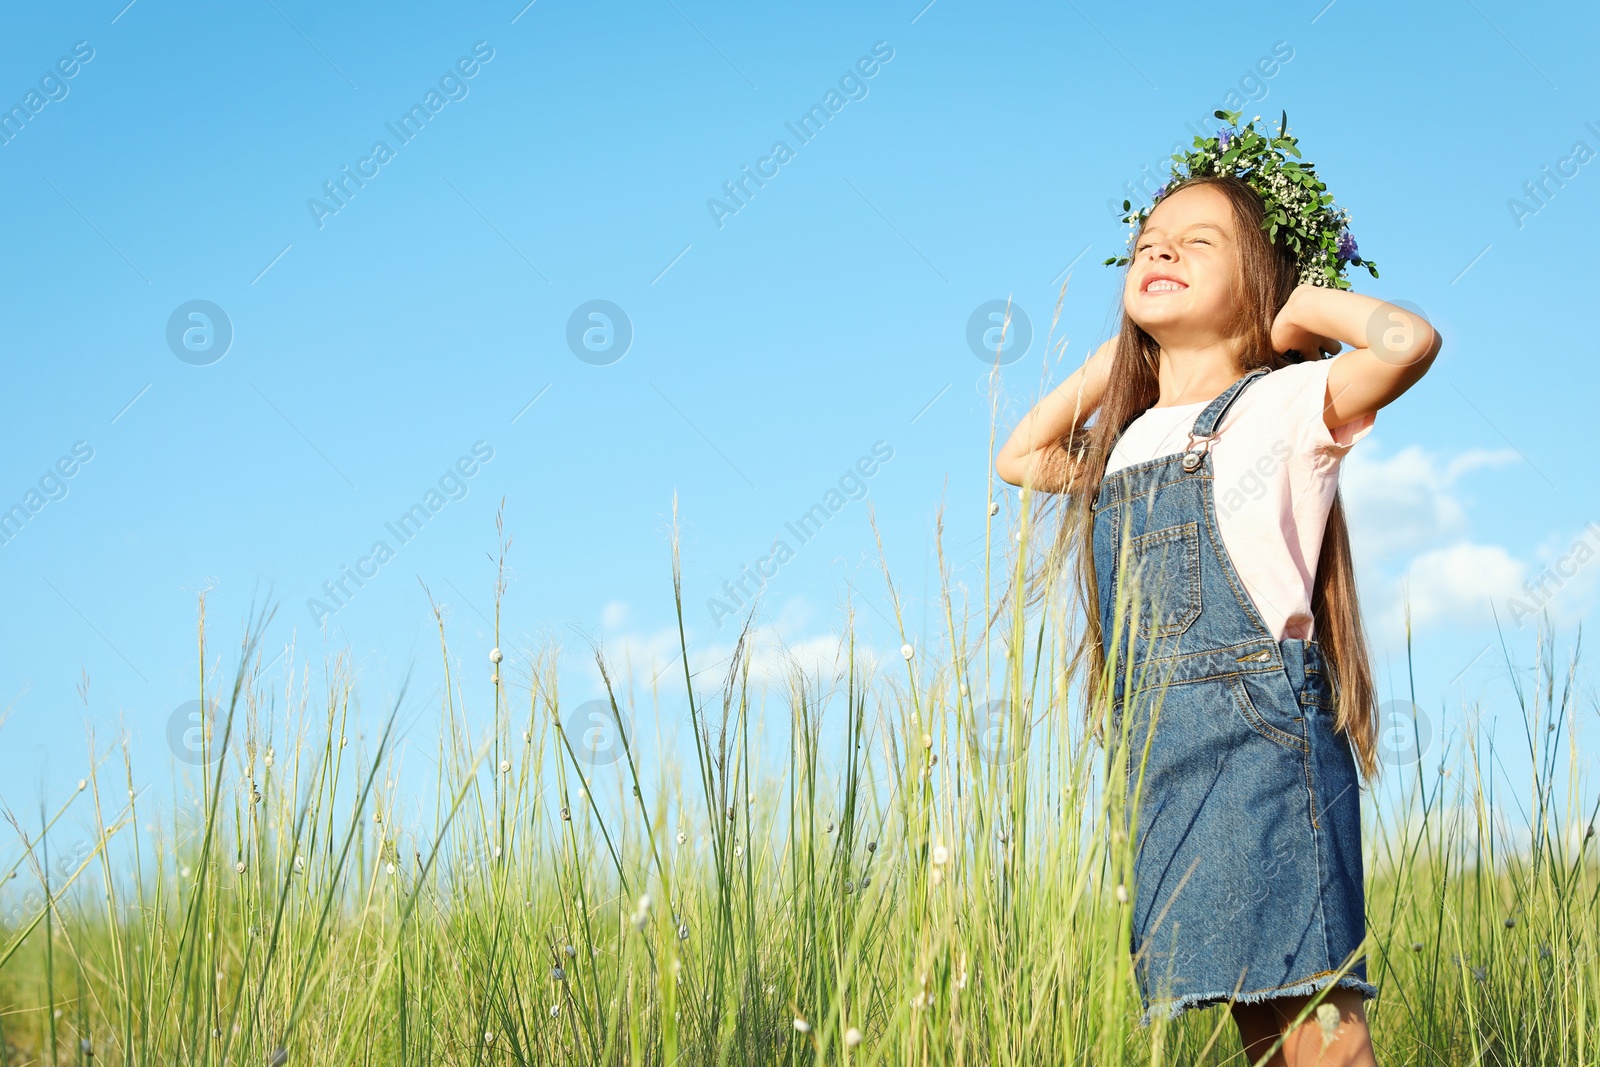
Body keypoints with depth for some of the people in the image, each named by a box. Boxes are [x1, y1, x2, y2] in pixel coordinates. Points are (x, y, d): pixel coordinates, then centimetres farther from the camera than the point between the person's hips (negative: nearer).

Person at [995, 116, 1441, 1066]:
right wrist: (1114, 358, 23)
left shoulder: (1278, 404, -2)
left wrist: (1304, 303, 0)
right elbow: (1018, 459, 35)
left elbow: (1408, 341, -18)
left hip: (1260, 729, -7)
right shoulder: (1123, 444, 19)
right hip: (1156, 753, 7)